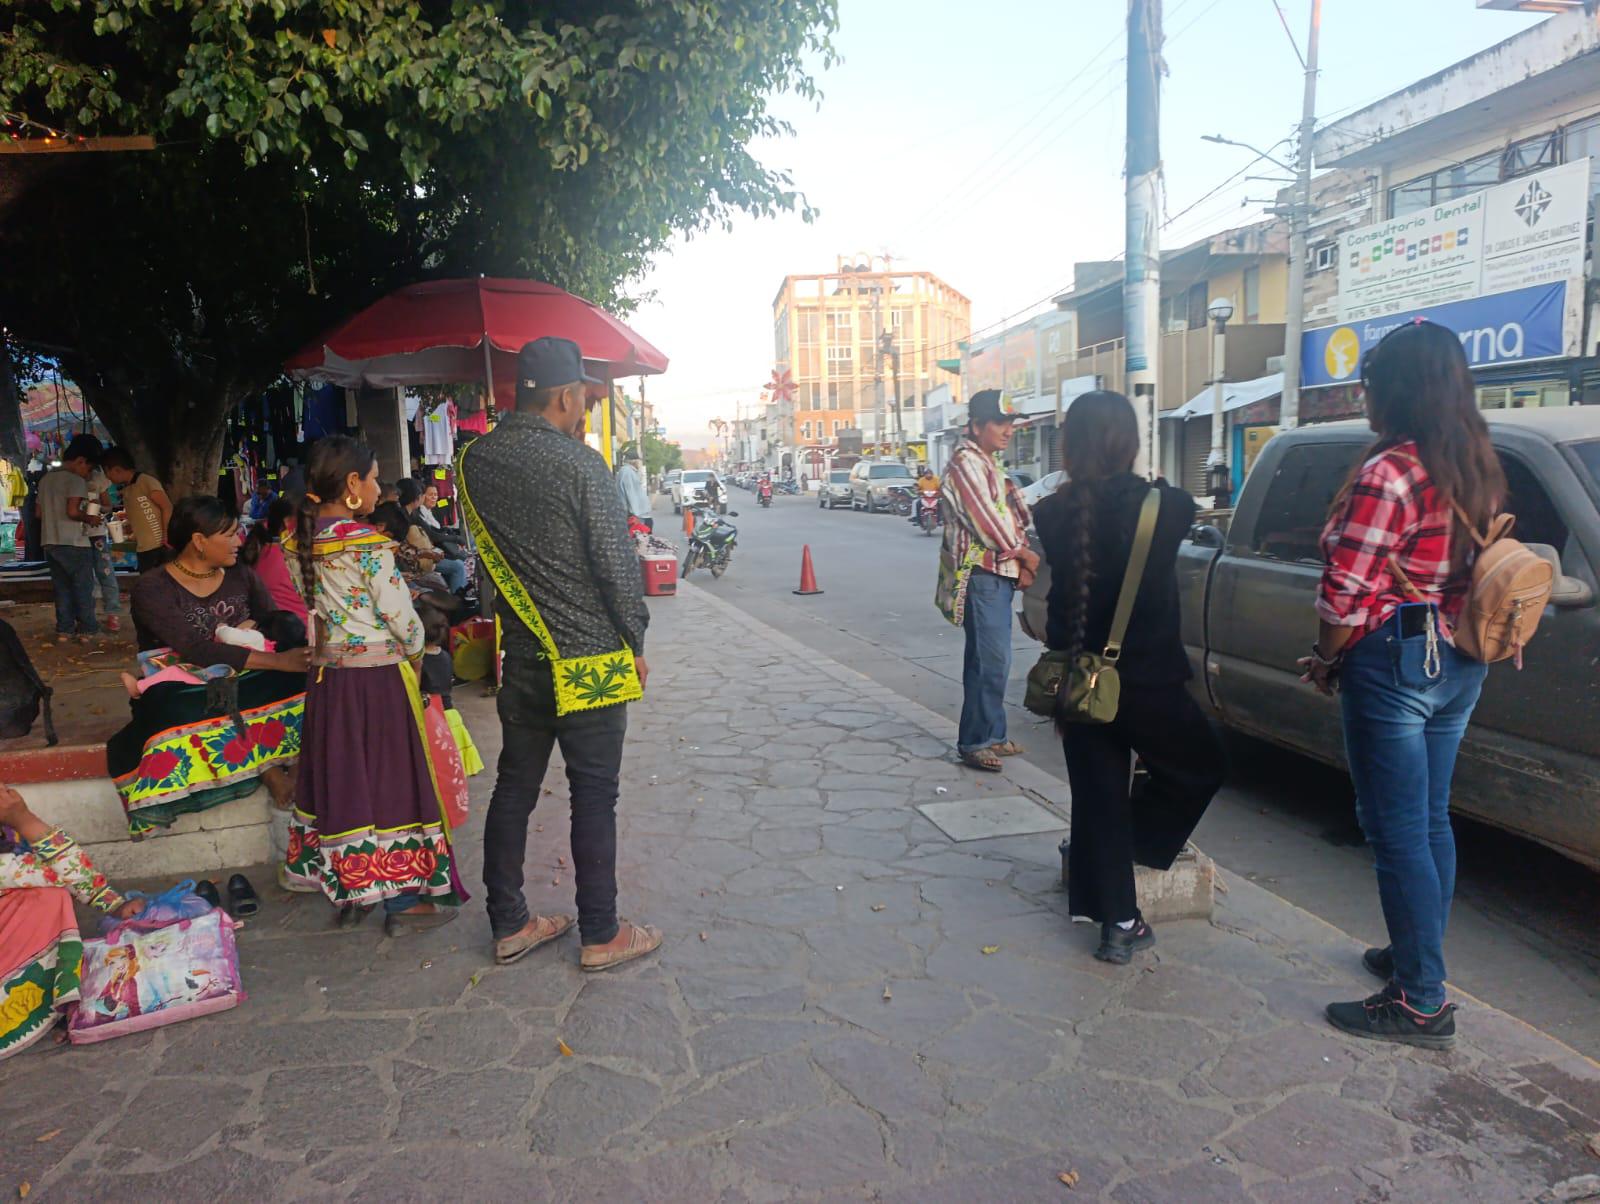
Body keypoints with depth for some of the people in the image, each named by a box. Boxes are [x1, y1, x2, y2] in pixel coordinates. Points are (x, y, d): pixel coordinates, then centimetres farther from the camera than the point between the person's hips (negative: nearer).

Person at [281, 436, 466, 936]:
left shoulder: (299, 541, 2)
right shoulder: (367, 544, -19)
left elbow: (312, 604, 9)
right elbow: (402, 617, -16)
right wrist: (414, 651, 2)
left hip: (327, 677, 7)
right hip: (379, 677, -7)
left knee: (341, 778, 15)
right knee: (390, 780, 4)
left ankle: (350, 893, 28)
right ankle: (402, 901, 15)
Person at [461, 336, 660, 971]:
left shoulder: (474, 460, 3)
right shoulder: (580, 463, -16)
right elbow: (617, 561, -15)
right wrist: (635, 643, -1)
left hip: (521, 656, 6)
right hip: (590, 658, -6)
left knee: (514, 788, 15)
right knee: (593, 797, 4)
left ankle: (508, 925, 26)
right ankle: (601, 935, 16)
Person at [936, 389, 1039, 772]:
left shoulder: (989, 463, 20)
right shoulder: (966, 461, -9)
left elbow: (1007, 517, 19)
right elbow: (984, 517, -15)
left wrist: (1021, 563, 4)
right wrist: (1023, 553, -4)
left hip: (1000, 573, 10)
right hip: (981, 574, -10)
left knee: (988, 660, 13)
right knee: (992, 661, -12)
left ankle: (991, 736, 20)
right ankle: (975, 743, -6)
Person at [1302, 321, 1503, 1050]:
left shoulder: (1388, 474, -19)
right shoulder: (1480, 471, 8)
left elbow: (1348, 596, -21)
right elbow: (1476, 573, 10)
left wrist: (1325, 660, -3)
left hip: (1394, 661, -9)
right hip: (1459, 663, 9)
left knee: (1397, 833, 0)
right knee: (1431, 821, 19)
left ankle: (1421, 1003, 9)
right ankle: (1417, 957, 34)